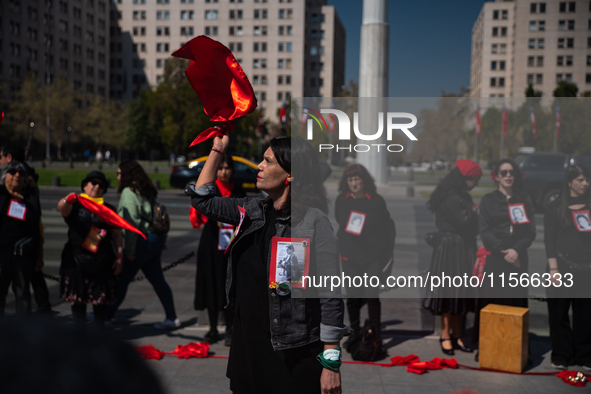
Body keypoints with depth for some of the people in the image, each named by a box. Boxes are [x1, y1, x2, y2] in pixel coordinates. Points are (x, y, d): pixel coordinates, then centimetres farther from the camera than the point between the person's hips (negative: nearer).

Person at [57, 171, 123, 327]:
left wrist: (119, 257, 2)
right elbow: (61, 208, -18)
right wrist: (67, 200, -41)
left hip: (102, 262, 1)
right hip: (77, 260, -1)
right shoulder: (76, 205, 5)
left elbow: (117, 235, 11)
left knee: (100, 300, 2)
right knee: (77, 299, 4)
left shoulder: (109, 209, 13)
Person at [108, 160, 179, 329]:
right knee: (157, 280, 12)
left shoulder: (129, 192, -12)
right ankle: (172, 318, 14)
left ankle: (106, 315, 16)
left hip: (143, 241, -9)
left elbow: (132, 223, -20)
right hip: (155, 239, 9)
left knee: (123, 279, 4)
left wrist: (129, 249, -17)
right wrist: (161, 241, 15)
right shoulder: (146, 191, 15)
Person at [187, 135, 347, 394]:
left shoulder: (314, 221, -14)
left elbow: (330, 296, -15)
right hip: (247, 344, 6)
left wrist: (331, 364, -15)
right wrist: (217, 150, 12)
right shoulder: (253, 212, 4)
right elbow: (202, 200, 16)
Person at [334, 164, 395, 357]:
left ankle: (376, 337, 6)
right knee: (352, 295, 5)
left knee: (372, 296, -7)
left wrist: (386, 252, 5)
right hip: (350, 255, 3)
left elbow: (388, 227, 5)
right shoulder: (341, 200, 3)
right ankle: (355, 332, 23)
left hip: (373, 255, -2)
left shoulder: (376, 201, -4)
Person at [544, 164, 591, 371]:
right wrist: (553, 268, -8)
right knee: (559, 312, 2)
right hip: (563, 265, -2)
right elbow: (549, 240, 0)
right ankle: (561, 355, 15)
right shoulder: (556, 207, 3)